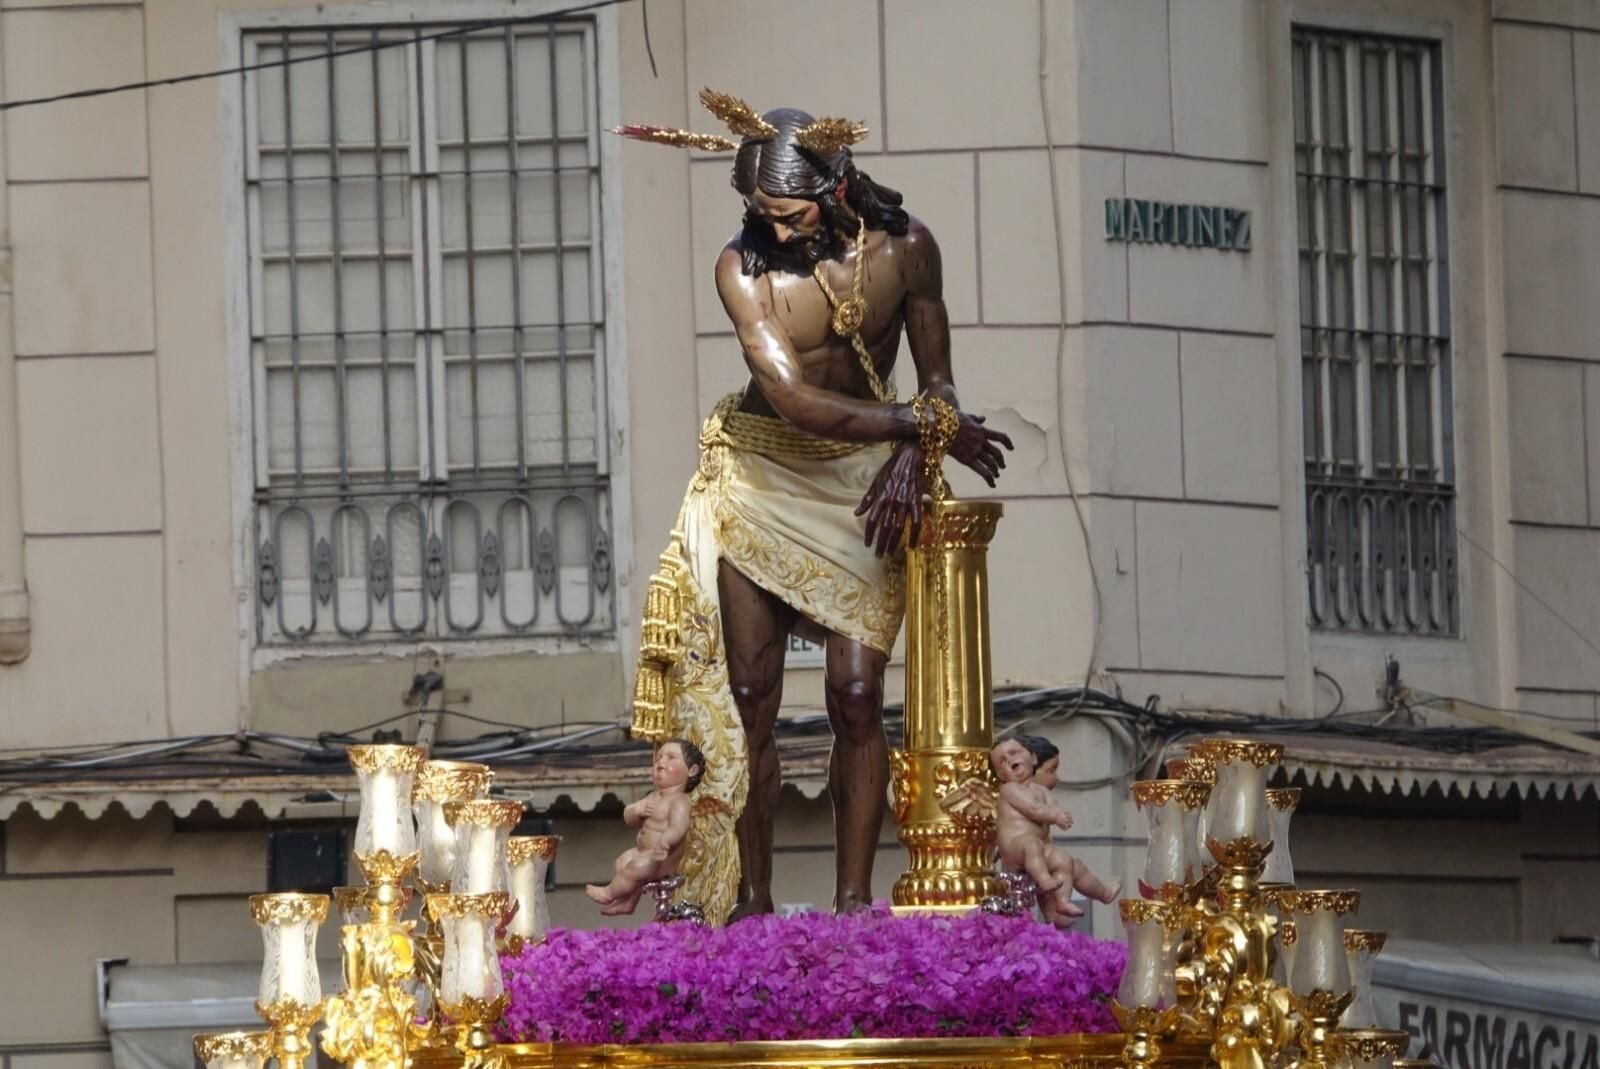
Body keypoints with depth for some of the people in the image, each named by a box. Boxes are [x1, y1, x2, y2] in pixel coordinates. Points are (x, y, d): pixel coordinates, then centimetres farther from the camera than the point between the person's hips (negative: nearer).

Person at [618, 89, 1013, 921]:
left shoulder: (904, 249, -8)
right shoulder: (744, 267, -17)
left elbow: (936, 380, 2)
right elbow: (796, 400, -24)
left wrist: (909, 462, -17)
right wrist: (928, 427, -23)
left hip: (865, 483, 1)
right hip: (761, 477, -1)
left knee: (857, 695, -11)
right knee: (749, 698, -5)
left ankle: (852, 899, -8)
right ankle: (753, 900, 2)